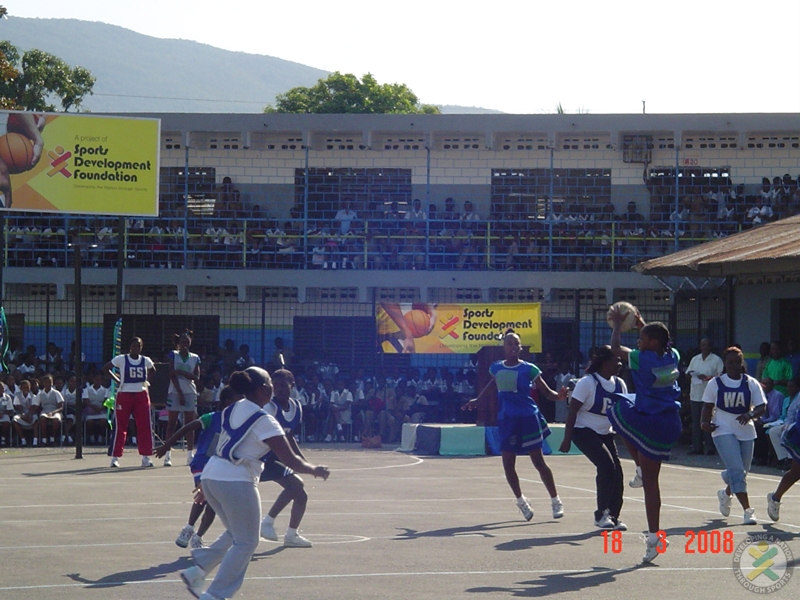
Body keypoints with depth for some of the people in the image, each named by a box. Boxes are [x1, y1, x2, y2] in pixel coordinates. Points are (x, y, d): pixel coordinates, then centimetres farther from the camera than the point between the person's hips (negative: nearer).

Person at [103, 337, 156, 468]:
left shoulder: (145, 360, 6)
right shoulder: (121, 359, -3)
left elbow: (153, 370, 26)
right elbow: (105, 368, 5)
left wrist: (145, 380, 10)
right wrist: (116, 379, -3)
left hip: (141, 394, 3)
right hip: (124, 395, -3)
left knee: (145, 426, 0)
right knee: (120, 427, -2)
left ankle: (146, 457, 6)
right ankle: (115, 457, 3)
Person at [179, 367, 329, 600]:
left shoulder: (232, 410, 11)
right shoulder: (264, 421, -12)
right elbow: (290, 460, -12)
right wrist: (315, 470, 5)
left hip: (210, 475, 8)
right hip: (236, 482, -8)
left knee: (235, 535, 24)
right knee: (246, 542, 4)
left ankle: (197, 570, 12)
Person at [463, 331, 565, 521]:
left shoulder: (529, 369, -7)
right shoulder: (496, 368, 5)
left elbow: (547, 392, -4)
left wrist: (559, 395, -24)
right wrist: (477, 401, 28)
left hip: (528, 419, -4)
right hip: (507, 421, 4)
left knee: (539, 462, 0)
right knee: (508, 464, 0)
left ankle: (556, 501, 13)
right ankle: (521, 500, 21)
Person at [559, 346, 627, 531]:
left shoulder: (619, 384, 1)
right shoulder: (587, 383, -18)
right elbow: (572, 411, -17)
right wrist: (567, 439, -21)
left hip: (605, 433, 7)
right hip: (584, 432, -7)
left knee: (616, 472, -3)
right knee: (607, 466, -21)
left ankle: (613, 516, 11)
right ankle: (601, 514, -10)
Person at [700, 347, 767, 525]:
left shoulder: (751, 383, 2)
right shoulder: (715, 383, 1)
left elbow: (761, 407, -1)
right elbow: (708, 407, 7)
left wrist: (750, 414, -22)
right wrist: (705, 422, -12)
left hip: (746, 432, 3)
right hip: (723, 431, -3)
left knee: (741, 472, 14)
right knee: (736, 469, -16)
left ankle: (726, 493, 46)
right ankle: (748, 510, -17)